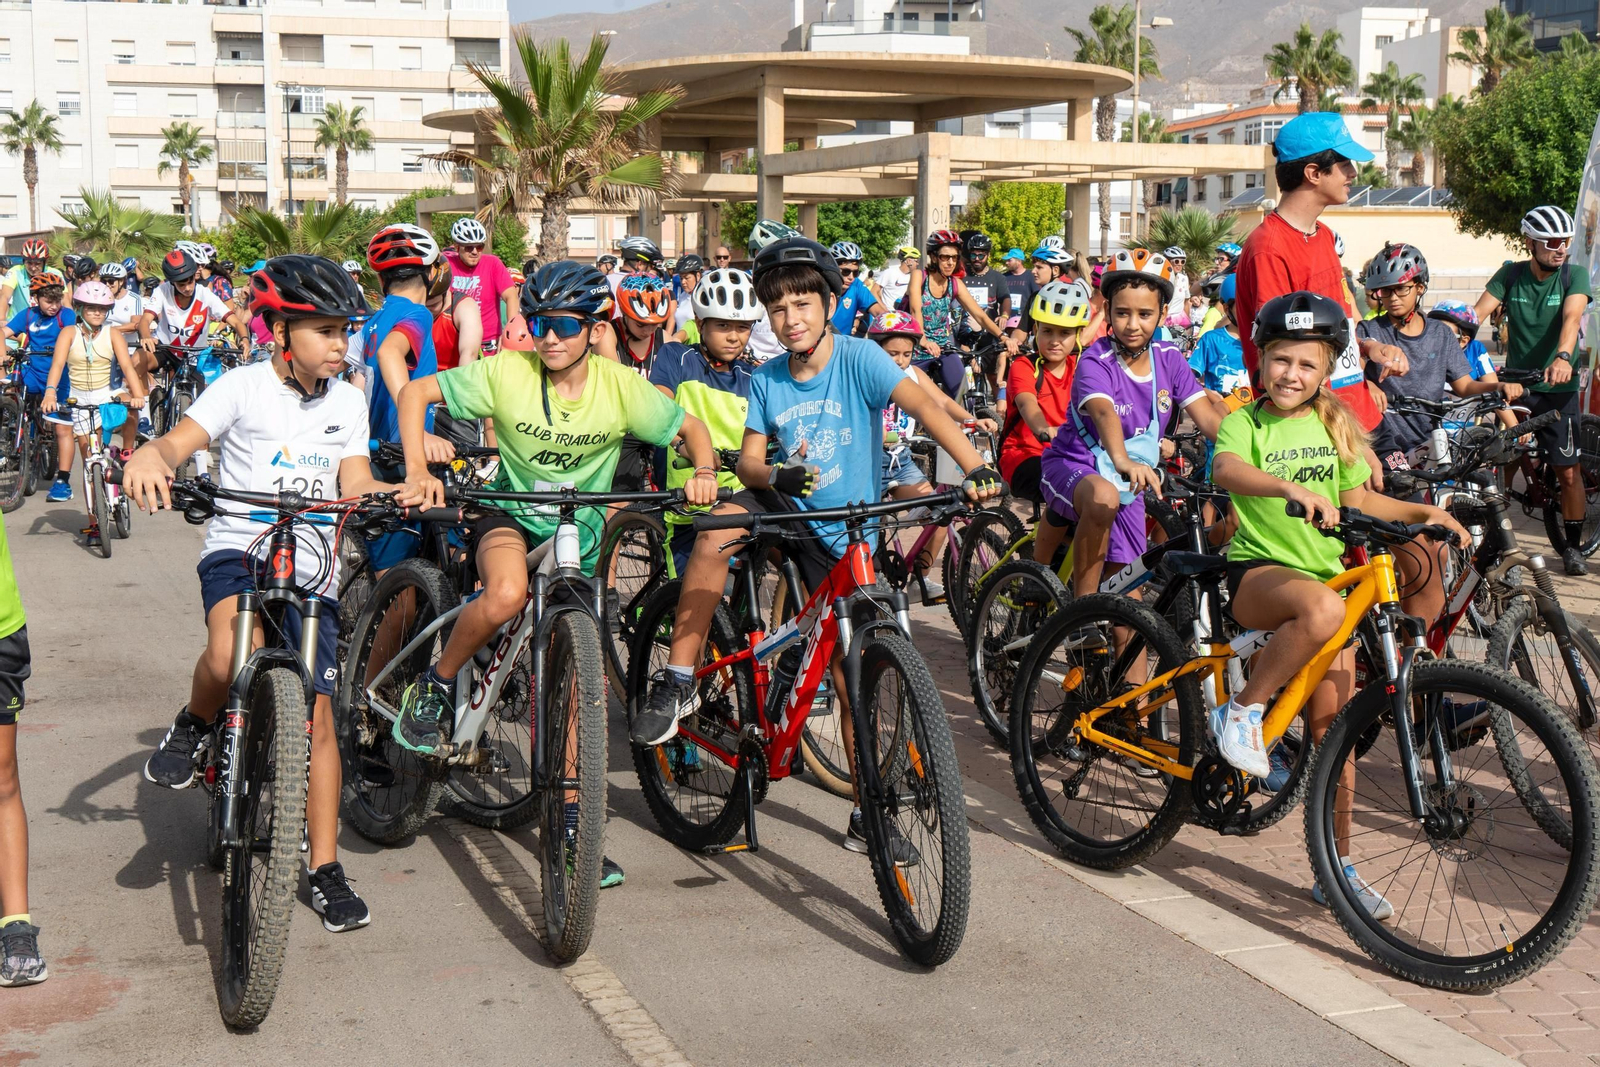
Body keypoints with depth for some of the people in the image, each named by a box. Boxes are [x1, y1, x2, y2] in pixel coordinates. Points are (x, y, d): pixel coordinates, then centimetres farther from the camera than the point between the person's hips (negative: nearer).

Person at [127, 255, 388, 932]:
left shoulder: (347, 402, 8)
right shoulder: (244, 387, -4)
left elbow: (355, 483, 1)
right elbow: (179, 440, -14)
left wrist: (404, 490, -21)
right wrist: (148, 458, -38)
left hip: (311, 565, 4)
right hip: (239, 549, -3)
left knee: (317, 717, 1)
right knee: (232, 655, -36)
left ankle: (325, 870, 12)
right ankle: (196, 725, -1)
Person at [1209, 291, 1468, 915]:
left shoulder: (1334, 426, 12)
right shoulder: (1245, 424, -5)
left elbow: (1356, 500, 18)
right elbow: (1226, 469, -28)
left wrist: (1424, 512, 4)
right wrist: (1293, 489, -46)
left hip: (1326, 574, 5)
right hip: (1258, 571, -5)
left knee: (1333, 723, 2)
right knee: (1322, 610, -40)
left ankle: (1338, 868, 12)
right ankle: (1242, 713, -20)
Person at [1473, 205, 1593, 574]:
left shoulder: (1575, 274, -5)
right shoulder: (1511, 275, -1)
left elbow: (1572, 317, -22)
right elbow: (1478, 313, -11)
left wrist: (1563, 357, -41)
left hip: (1557, 388, -1)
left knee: (1567, 471, 0)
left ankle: (1573, 545, 15)